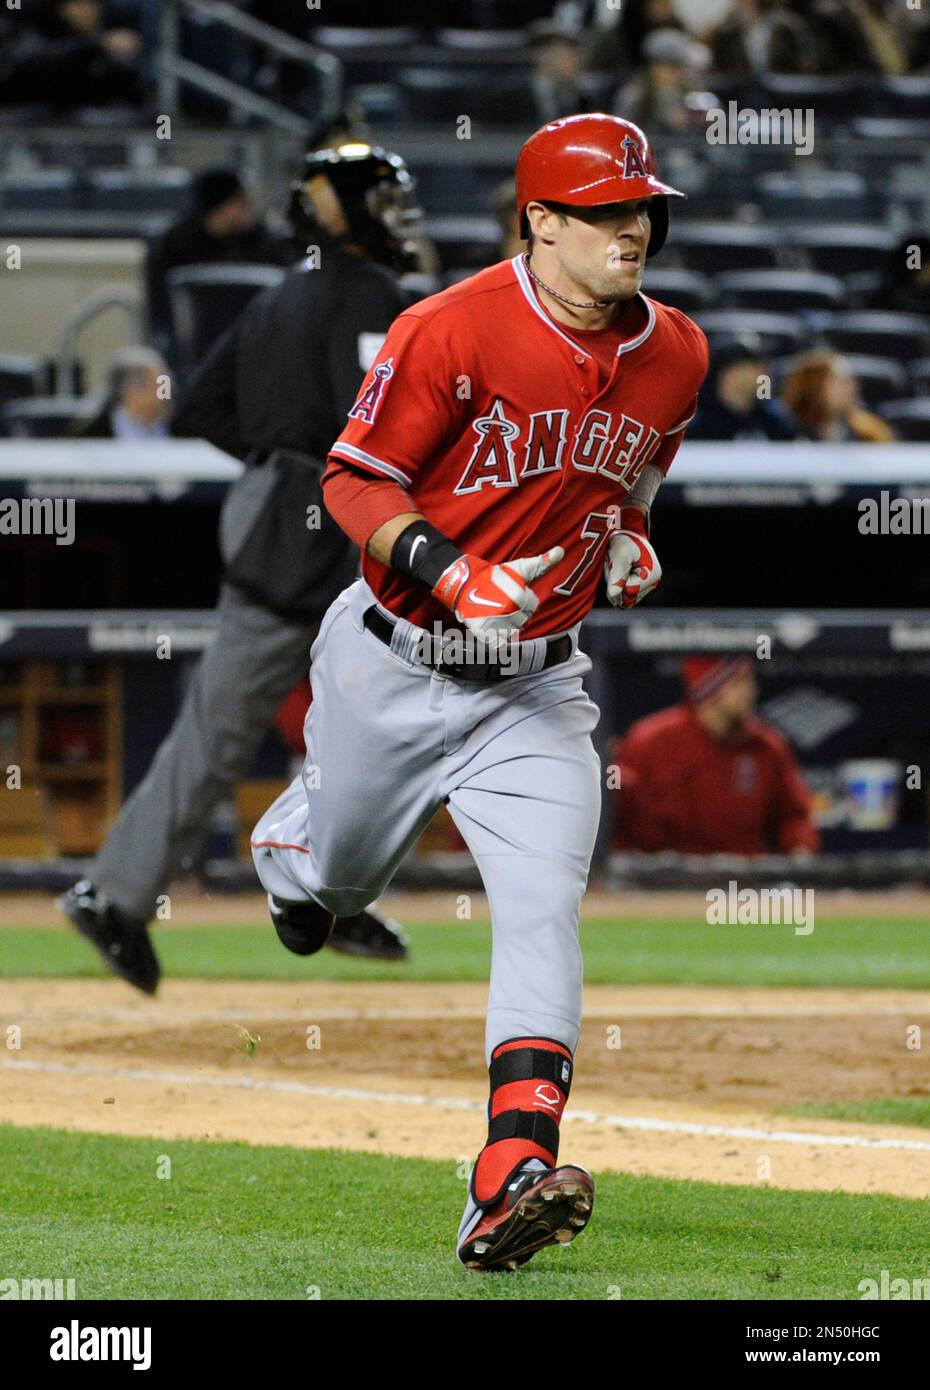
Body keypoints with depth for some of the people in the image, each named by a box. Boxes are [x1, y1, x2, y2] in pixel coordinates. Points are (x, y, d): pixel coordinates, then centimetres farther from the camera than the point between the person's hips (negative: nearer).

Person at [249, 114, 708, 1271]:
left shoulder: (674, 356, 1)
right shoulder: (455, 331, -18)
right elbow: (355, 481, -15)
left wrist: (630, 541, -1)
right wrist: (454, 574, -29)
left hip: (533, 692, 3)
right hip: (391, 670, -2)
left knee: (543, 911, -18)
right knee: (328, 886, 17)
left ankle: (513, 1179, -28)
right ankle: (281, 836, 57)